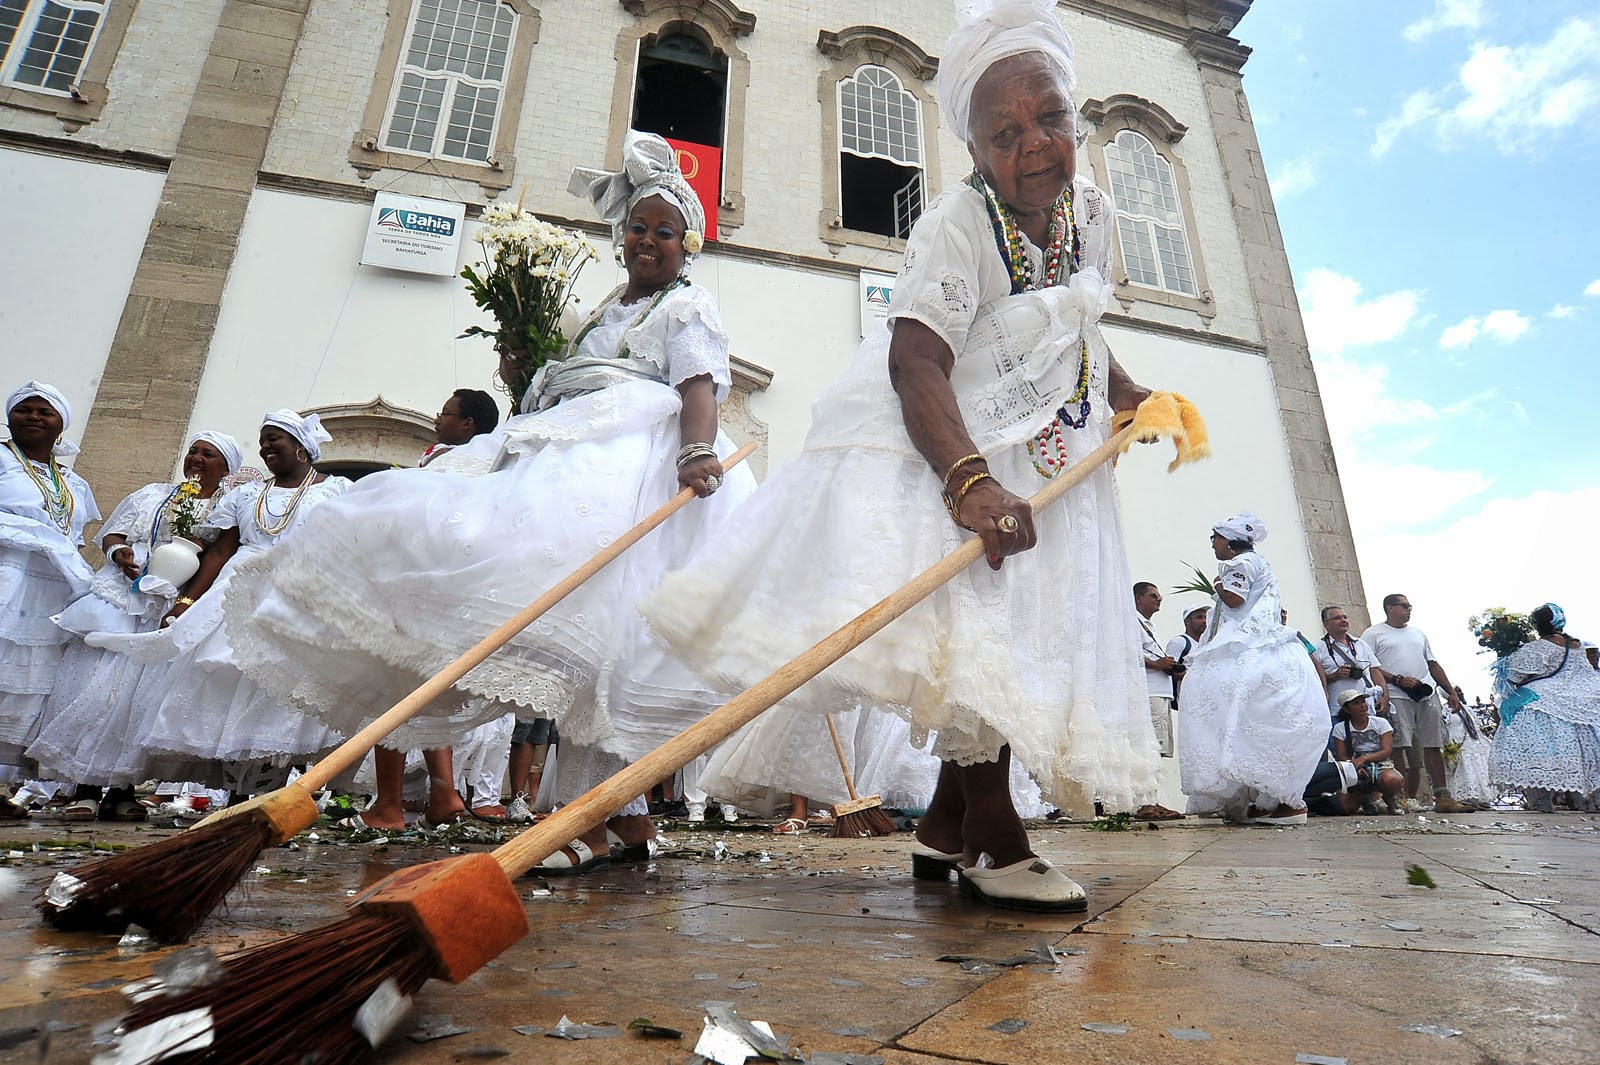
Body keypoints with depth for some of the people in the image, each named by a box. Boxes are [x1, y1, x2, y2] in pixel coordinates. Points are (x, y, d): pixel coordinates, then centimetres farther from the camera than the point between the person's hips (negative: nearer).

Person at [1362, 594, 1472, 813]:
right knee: (1403, 747, -9)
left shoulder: (1417, 633, 24)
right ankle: (1407, 799, -8)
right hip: (1397, 697, -6)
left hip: (1426, 695, 6)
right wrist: (1398, 680, -14)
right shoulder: (1373, 634, 5)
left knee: (1434, 746, 2)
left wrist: (1451, 692, 17)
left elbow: (1433, 665, 24)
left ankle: (1443, 797, 4)